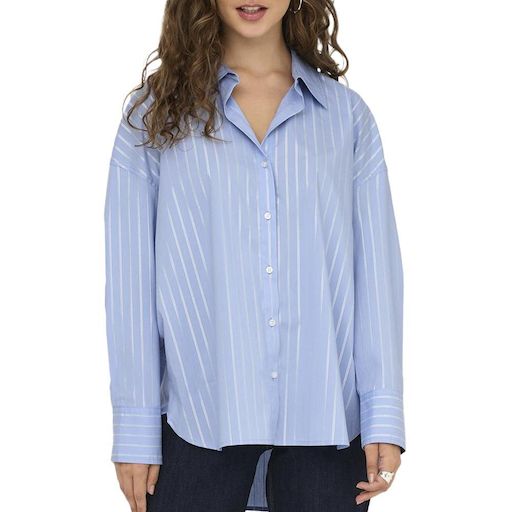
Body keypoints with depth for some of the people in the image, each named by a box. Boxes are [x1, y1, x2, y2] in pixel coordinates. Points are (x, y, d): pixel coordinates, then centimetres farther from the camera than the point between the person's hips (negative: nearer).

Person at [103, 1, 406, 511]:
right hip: (199, 415, -1)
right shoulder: (155, 112, 4)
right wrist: (136, 428, -2)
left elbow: (376, 268, 3)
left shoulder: (347, 115, 7)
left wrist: (384, 415, -3)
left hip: (326, 413, 1)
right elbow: (130, 276, 1)